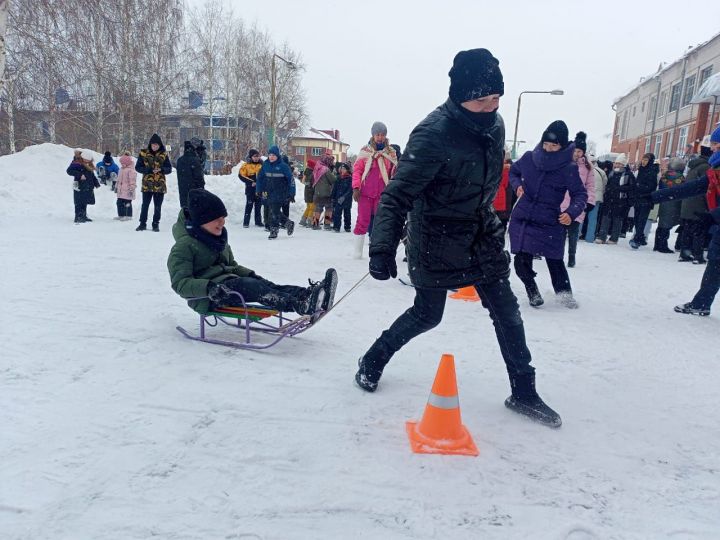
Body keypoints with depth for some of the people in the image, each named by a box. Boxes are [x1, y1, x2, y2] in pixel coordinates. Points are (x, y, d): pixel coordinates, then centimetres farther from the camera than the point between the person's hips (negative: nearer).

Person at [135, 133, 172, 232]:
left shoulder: (164, 154, 4)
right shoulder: (143, 153, 1)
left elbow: (169, 169, 5)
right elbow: (137, 167, 1)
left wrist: (161, 169, -16)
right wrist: (149, 170, -14)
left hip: (160, 185, 1)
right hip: (147, 184, -1)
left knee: (158, 206, 6)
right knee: (145, 204, 3)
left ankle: (156, 224, 16)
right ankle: (142, 223, 14)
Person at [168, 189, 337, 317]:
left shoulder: (218, 238, 16)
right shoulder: (184, 246, -9)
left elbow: (232, 265, 26)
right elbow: (180, 283, -18)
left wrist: (250, 274, 5)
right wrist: (209, 287, -36)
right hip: (206, 298, -8)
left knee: (264, 284, -20)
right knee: (251, 286, -31)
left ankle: (308, 295, -42)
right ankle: (301, 306, -51)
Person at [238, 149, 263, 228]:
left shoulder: (261, 165, 7)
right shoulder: (246, 165, -3)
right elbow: (241, 175, -6)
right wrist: (251, 182, -12)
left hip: (259, 189, 3)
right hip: (250, 189, -3)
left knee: (258, 206, 9)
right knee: (249, 205, -3)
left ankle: (258, 221, 17)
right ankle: (246, 222, 2)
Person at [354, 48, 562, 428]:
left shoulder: (494, 124, -2)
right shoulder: (433, 134, -26)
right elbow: (398, 195, -29)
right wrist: (383, 248, -40)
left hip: (481, 235, 7)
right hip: (437, 241, -6)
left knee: (507, 313, 7)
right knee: (427, 315, 7)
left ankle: (523, 392, 23)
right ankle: (372, 362, 32)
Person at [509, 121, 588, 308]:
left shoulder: (569, 169, -8)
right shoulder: (529, 158, -1)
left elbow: (580, 194, -3)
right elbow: (513, 171, 18)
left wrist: (572, 212, -22)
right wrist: (517, 185, -2)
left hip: (550, 224, -2)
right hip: (521, 220, 2)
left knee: (555, 261, 4)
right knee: (521, 263, 2)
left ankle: (564, 293, 28)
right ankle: (532, 290, 28)